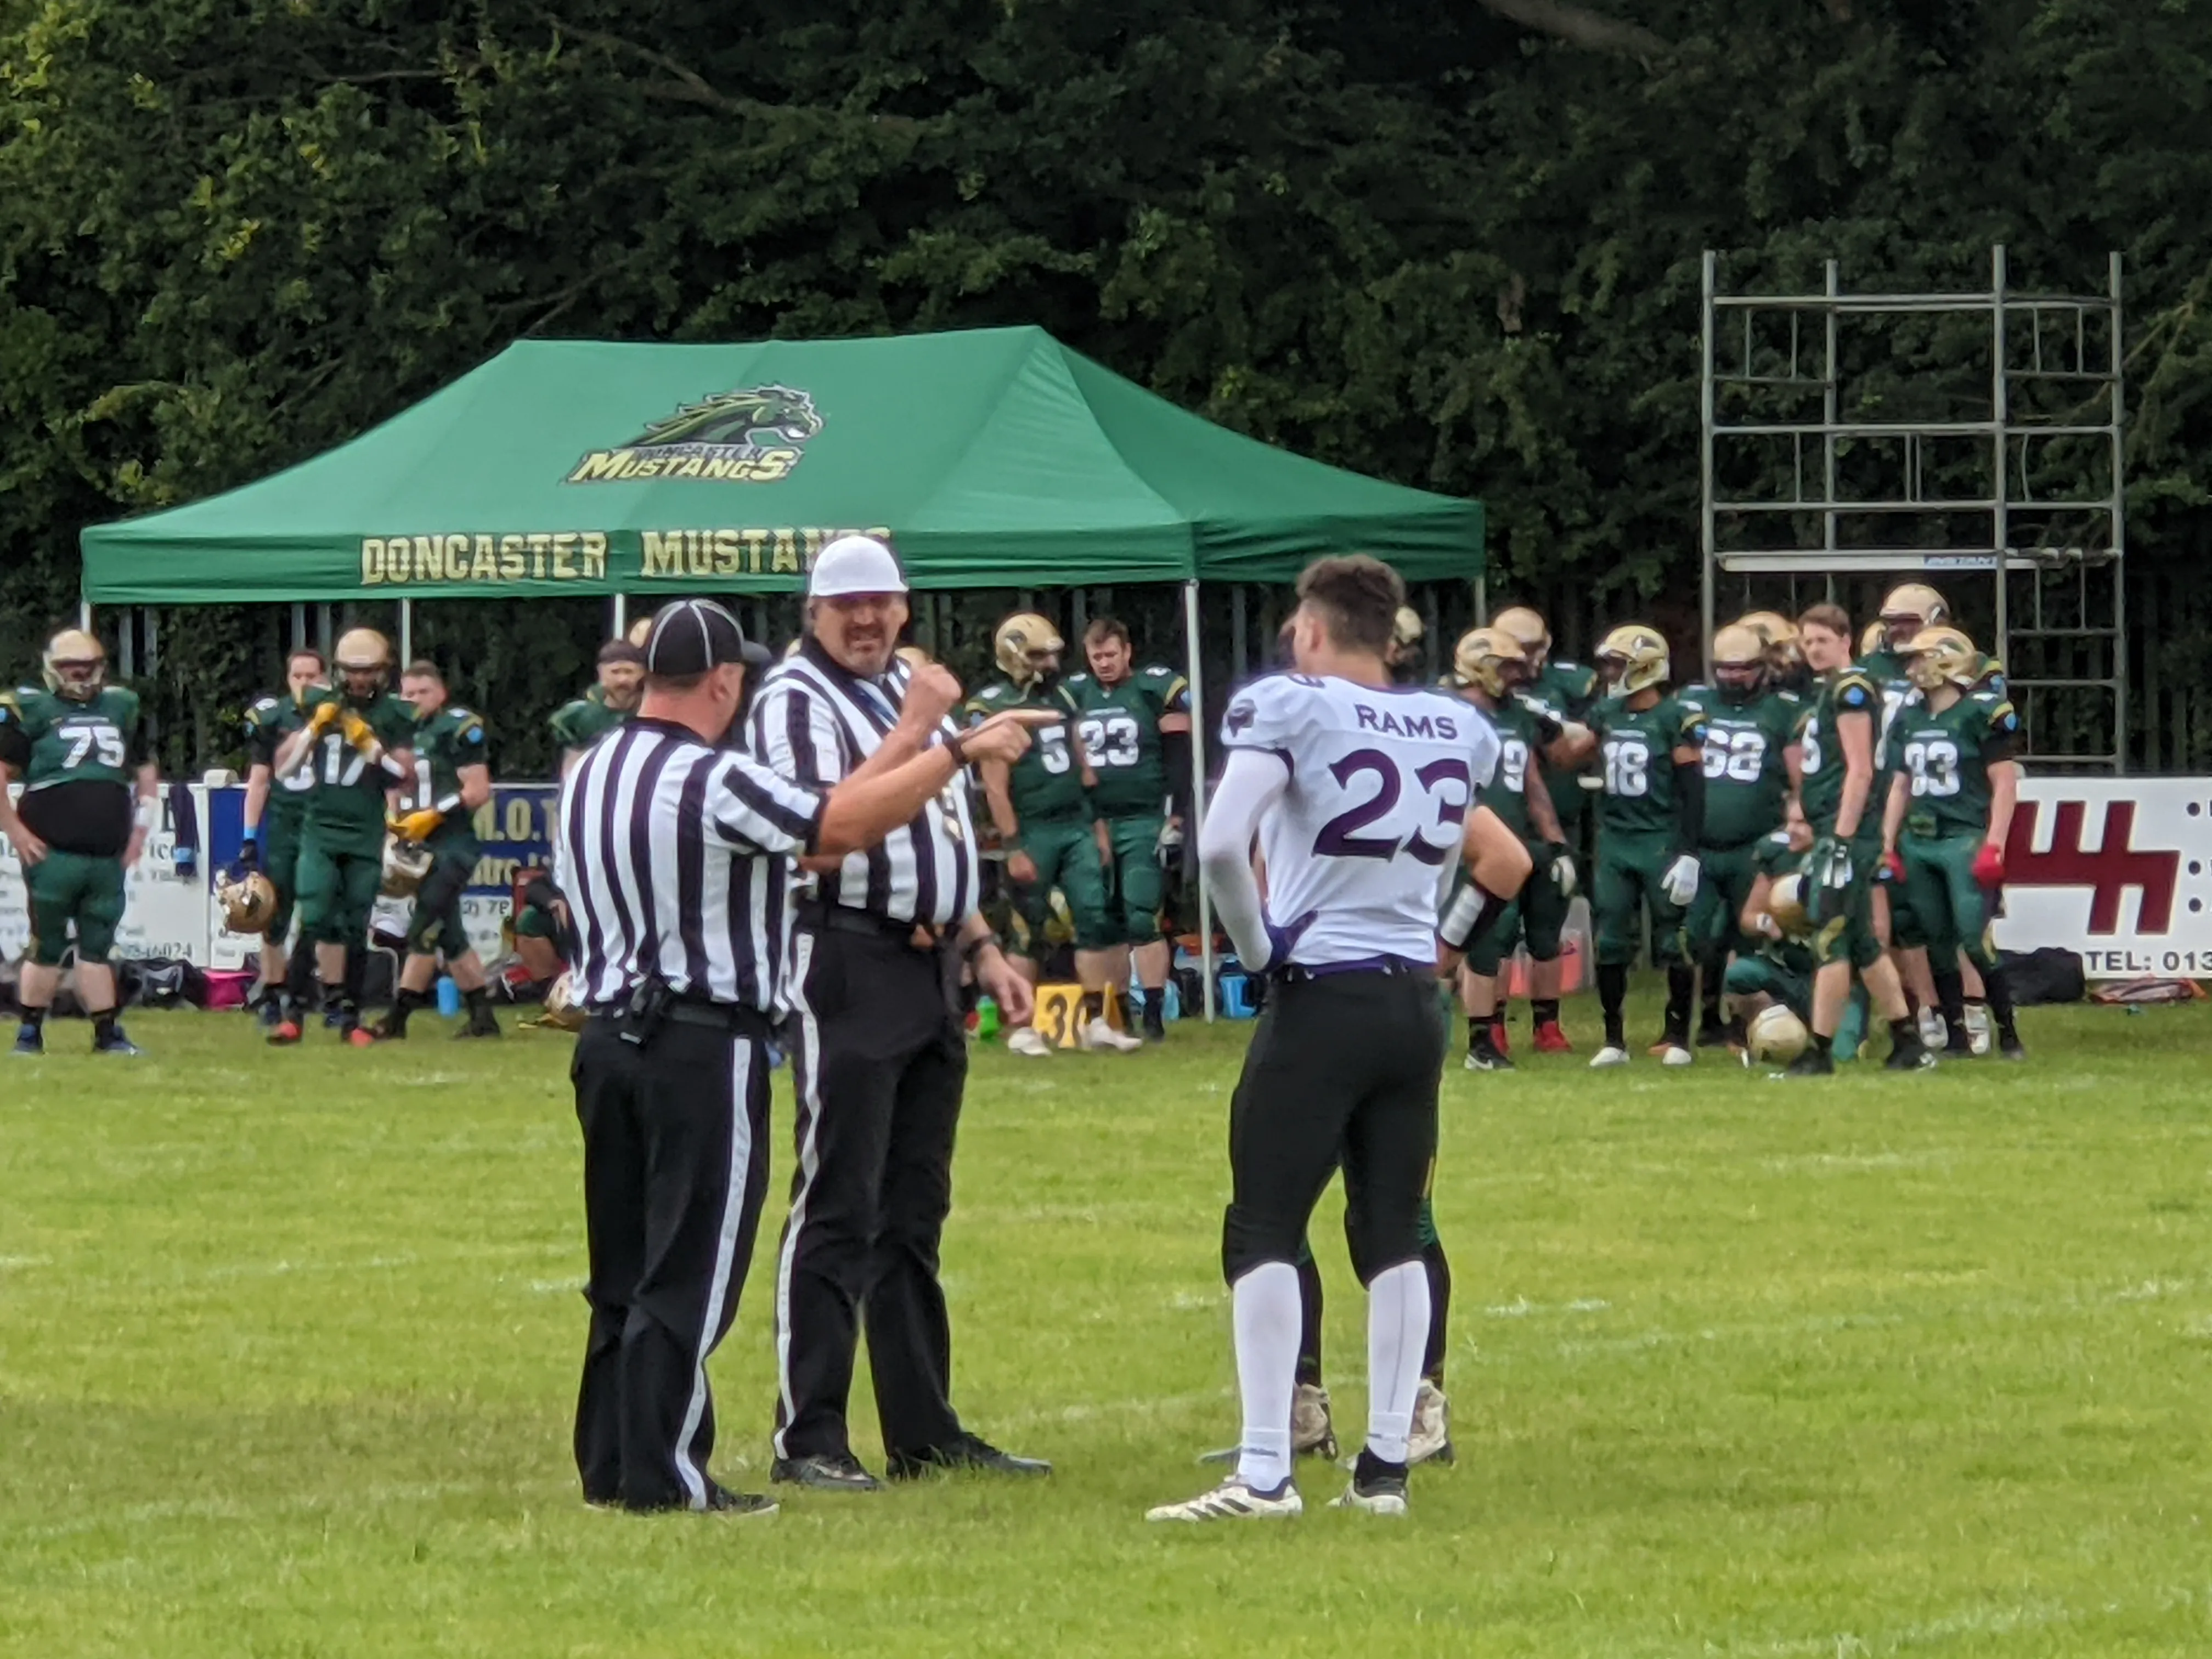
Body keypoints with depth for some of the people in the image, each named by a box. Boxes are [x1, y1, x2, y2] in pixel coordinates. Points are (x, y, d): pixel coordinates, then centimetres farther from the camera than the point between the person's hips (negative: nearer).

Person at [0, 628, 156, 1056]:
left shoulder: (122, 708, 13)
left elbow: (145, 770, 24)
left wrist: (142, 824, 14)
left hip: (107, 856, 5)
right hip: (53, 855, -5)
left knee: (98, 944, 8)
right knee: (47, 945, 1)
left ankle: (108, 1034, 10)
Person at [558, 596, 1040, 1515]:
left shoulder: (588, 778, 9)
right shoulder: (711, 782, -16)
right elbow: (842, 826, -17)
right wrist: (954, 752, -7)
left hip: (608, 1039, 8)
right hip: (704, 1048, -8)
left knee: (626, 1267, 14)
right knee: (690, 1270, -4)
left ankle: (611, 1465, 16)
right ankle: (662, 1475, -4)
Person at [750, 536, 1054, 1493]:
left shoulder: (912, 692, 19)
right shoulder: (796, 699, -7)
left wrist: (983, 949, 20)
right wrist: (915, 733, -22)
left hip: (931, 970, 9)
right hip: (848, 968, -9)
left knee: (914, 1215, 12)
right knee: (838, 1211, -10)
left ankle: (925, 1431, 17)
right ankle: (807, 1440, -9)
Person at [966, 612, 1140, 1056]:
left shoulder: (1062, 698, 11)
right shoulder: (995, 709, -11)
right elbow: (996, 787, -14)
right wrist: (1013, 847, -17)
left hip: (1076, 825, 6)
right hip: (1034, 831, -6)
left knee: (1094, 919, 1)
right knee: (1030, 930, 0)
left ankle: (1095, 1022, 5)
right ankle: (1020, 1027, 9)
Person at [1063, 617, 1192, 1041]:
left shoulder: (1156, 690, -5)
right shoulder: (1075, 695, 9)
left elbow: (1179, 760, -4)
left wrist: (1174, 817, -9)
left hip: (1144, 821, -5)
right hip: (1094, 822, 5)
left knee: (1142, 919, -10)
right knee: (1106, 921, 7)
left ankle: (1155, 1013, -9)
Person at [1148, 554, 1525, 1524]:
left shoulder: (1288, 708, -9)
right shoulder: (1459, 730, 9)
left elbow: (1221, 845, -19)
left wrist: (1257, 950, -6)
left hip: (1321, 997, -6)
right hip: (1415, 999, 6)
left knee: (1265, 1233, -3)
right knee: (1394, 1232, 11)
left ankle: (1265, 1472, -10)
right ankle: (1387, 1462, 10)